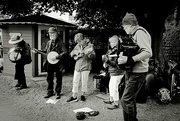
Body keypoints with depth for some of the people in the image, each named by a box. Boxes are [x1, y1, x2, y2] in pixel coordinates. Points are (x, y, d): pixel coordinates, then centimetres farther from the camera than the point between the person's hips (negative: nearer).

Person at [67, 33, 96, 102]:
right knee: (75, 81, 5)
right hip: (77, 67, 5)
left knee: (84, 82, 4)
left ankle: (83, 95, 24)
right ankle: (74, 97, 14)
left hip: (85, 67, -5)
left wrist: (89, 54, -37)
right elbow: (71, 54, 13)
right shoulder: (77, 46, 8)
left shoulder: (89, 45, -8)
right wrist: (75, 52, -7)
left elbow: (94, 56, -16)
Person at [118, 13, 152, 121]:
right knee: (131, 99, 18)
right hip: (132, 71, 10)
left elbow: (148, 53, -26)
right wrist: (123, 55, 10)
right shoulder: (135, 34, 16)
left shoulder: (140, 32, -13)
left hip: (138, 72, -10)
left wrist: (128, 60, -31)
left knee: (126, 100, -10)